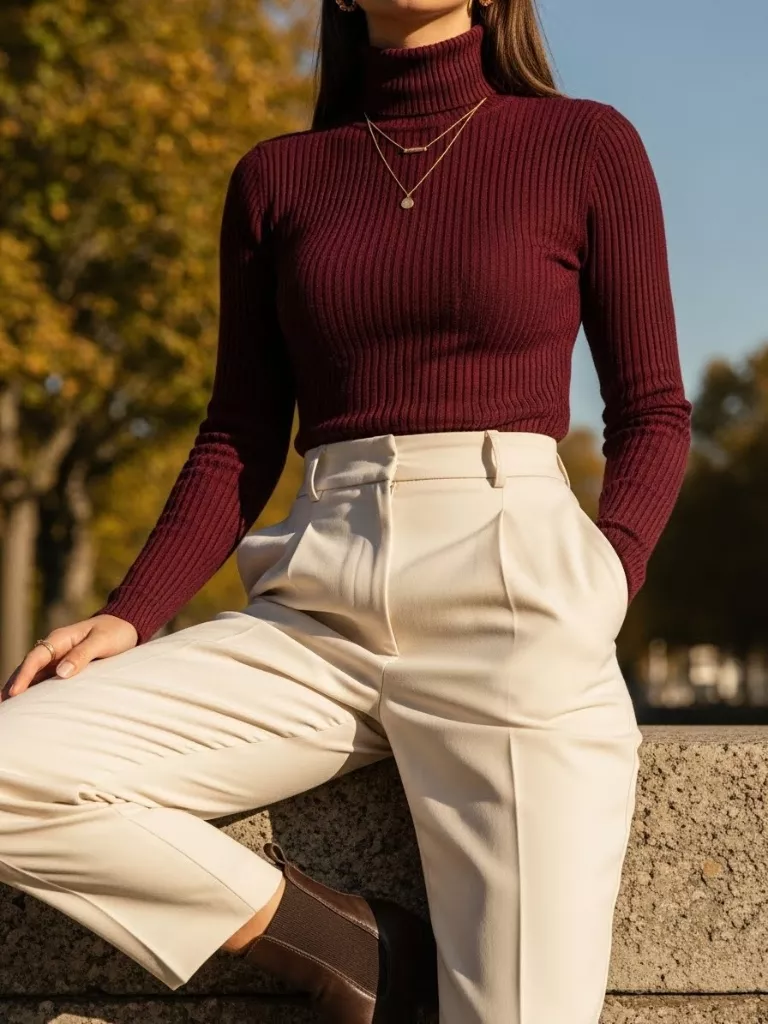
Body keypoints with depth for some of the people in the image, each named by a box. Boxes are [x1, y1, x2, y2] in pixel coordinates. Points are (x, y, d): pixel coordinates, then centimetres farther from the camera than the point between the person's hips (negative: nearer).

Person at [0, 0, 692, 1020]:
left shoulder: (587, 145, 5)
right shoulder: (275, 177, 13)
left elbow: (653, 414, 7)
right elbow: (240, 441, 13)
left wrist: (599, 601, -9)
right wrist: (128, 618, -2)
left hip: (512, 600, -3)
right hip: (318, 618, 4)